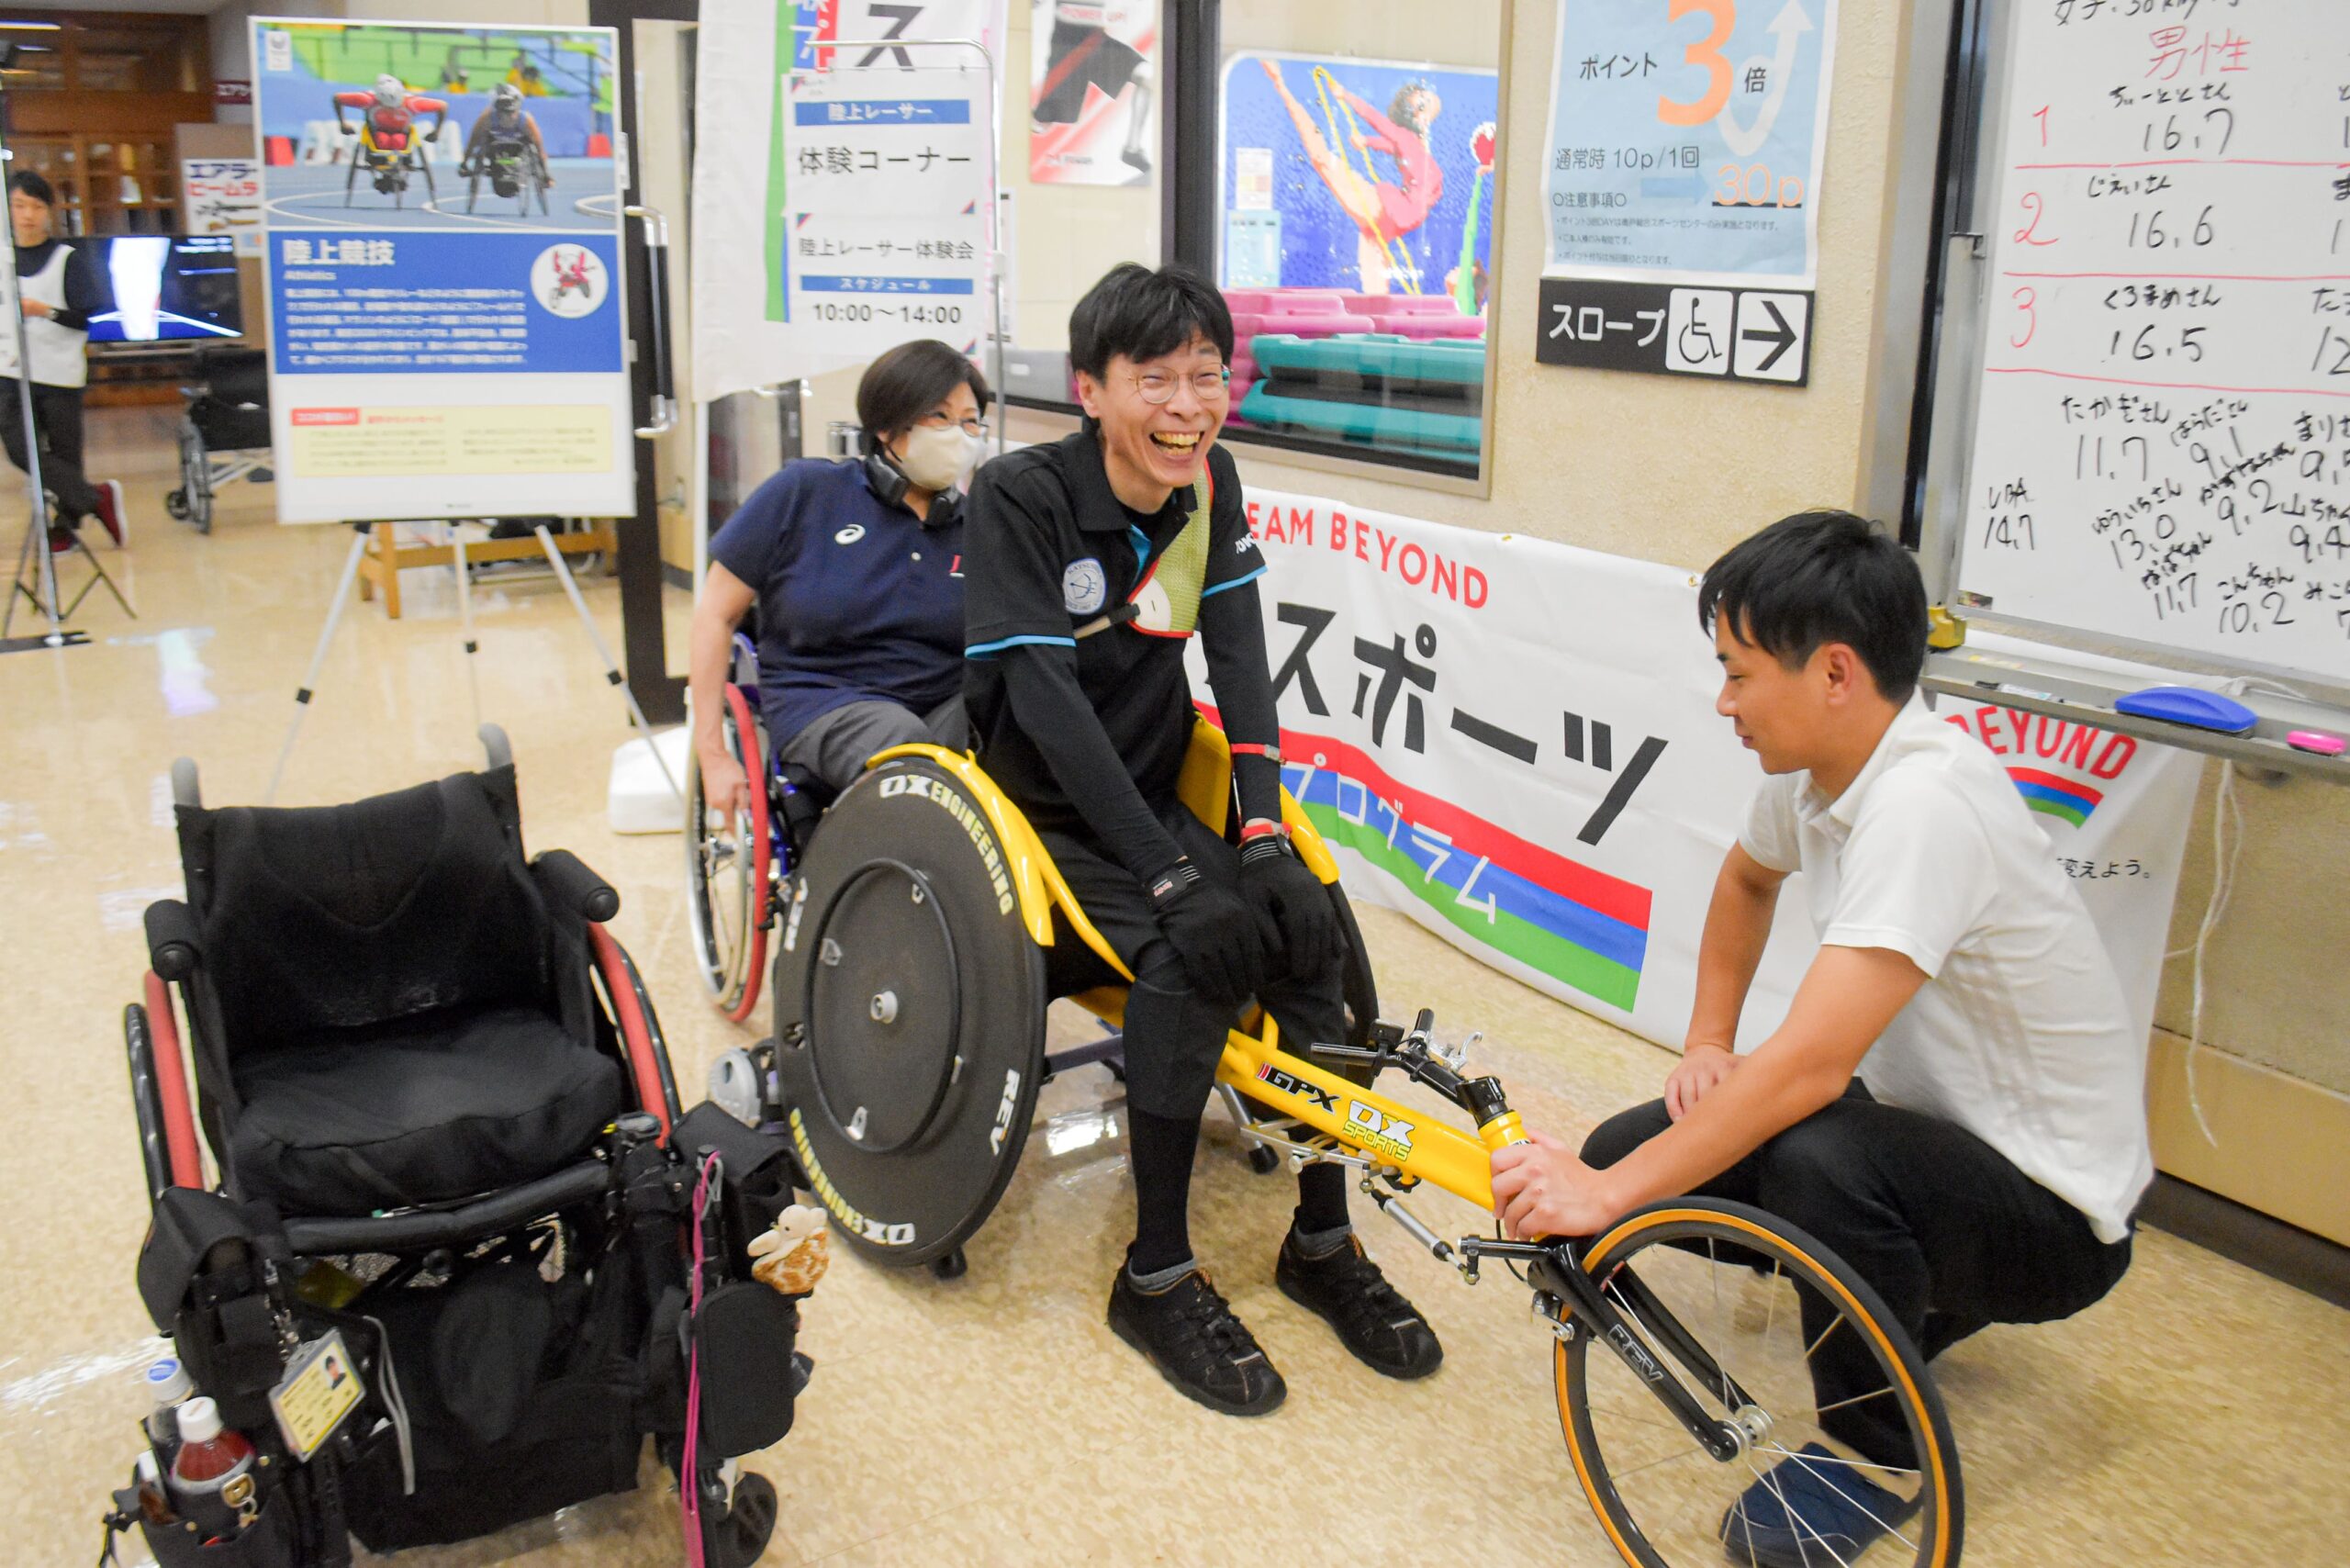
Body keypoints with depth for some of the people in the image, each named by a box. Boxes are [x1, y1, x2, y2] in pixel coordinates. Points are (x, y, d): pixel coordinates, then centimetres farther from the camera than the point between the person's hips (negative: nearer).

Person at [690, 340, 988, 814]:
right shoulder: (804, 492, 2)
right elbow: (715, 614, 5)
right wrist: (712, 752, 0)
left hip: (947, 703, 3)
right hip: (820, 700, -2)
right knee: (904, 745, -37)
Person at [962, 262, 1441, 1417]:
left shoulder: (1209, 485, 0)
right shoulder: (1021, 496, -17)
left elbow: (1239, 661, -5)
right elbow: (1045, 701, -24)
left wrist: (1265, 837, -20)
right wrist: (1173, 875, -30)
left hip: (1153, 791, 5)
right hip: (1043, 804, -5)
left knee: (1304, 921, -18)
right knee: (1194, 947, -29)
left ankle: (1322, 1242, -1)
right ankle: (1157, 1279, -14)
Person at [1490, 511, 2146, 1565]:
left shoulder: (1923, 805, -32)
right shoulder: (1811, 768, -4)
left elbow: (1808, 1065, -36)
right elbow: (1747, 878, 20)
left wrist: (1606, 1195, -31)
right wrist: (1707, 1045, 9)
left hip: (2052, 1213, -8)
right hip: (1929, 1125, 9)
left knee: (1815, 1156, -38)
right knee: (1628, 1152, -4)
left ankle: (1877, 1452, -8)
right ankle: (1912, 1297, 18)